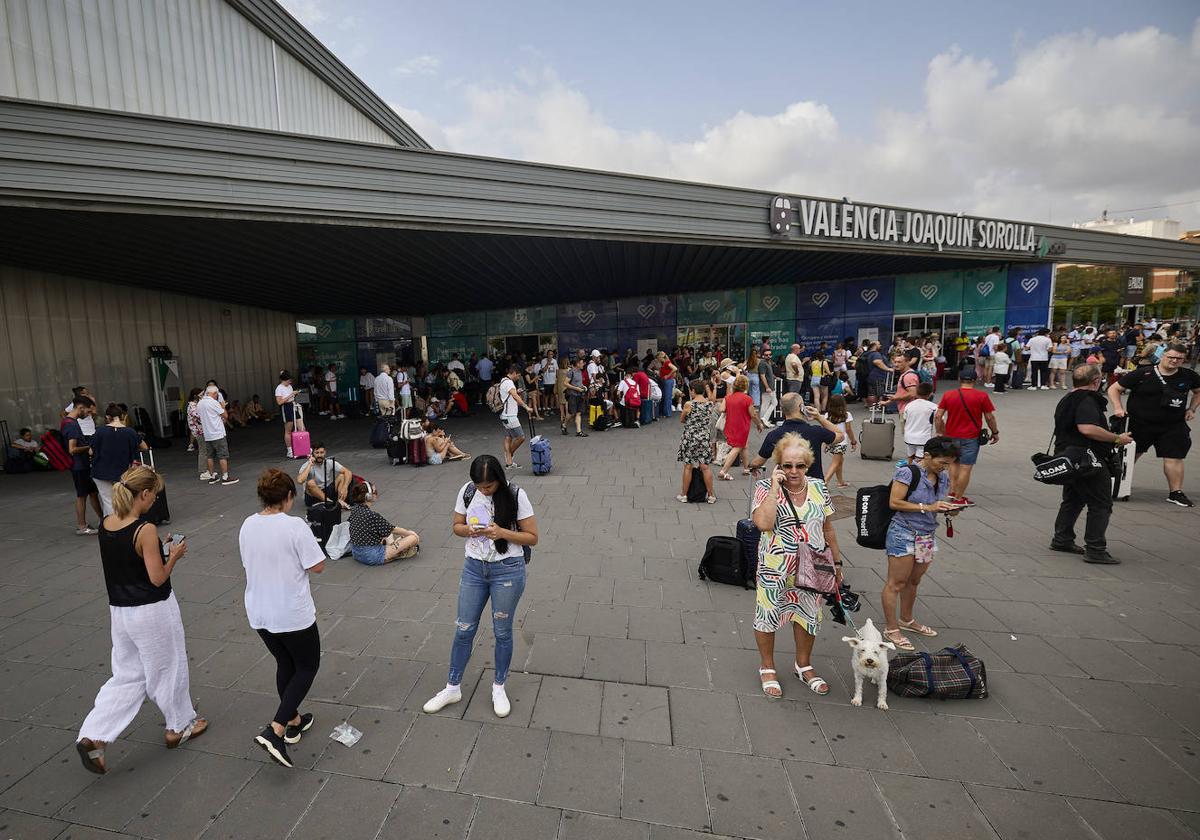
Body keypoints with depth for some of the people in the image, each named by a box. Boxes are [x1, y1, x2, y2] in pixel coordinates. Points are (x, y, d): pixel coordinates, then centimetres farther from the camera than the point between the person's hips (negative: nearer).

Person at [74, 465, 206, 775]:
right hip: (153, 612, -7)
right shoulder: (145, 531, -24)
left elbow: (126, 560, 10)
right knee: (168, 669, 14)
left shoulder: (105, 524, -2)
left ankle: (92, 736, 11)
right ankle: (179, 727, 32)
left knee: (127, 675, 21)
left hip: (120, 611, 7)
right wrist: (173, 555, -4)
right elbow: (157, 578, -19)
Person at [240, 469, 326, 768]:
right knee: (307, 667, 13)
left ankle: (293, 721, 39)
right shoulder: (295, 526, -23)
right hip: (293, 615, -6)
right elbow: (317, 566, -19)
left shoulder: (247, 526, -3)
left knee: (285, 664, 25)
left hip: (259, 614, 7)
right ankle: (275, 730, 2)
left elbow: (250, 563, 10)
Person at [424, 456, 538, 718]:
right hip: (474, 568, 3)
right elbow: (456, 526, 7)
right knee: (463, 630, 13)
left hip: (507, 571, -3)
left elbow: (532, 537, -11)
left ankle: (499, 688, 34)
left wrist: (501, 532, -25)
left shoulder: (516, 496, -15)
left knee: (502, 632, 11)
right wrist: (468, 530, -16)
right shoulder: (467, 491, -5)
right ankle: (453, 687, 34)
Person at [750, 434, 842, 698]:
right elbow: (763, 523, -29)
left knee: (808, 614, 18)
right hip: (775, 568, -4)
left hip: (811, 567, 4)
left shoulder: (818, 487, -1)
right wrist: (775, 487, -26)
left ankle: (803, 665, 42)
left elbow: (827, 528, 9)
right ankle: (767, 668, 32)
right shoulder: (765, 487, -13)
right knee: (768, 615, 9)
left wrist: (836, 562, 12)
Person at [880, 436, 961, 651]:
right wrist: (927, 507, -21)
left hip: (928, 535, 7)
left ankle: (906, 620, 38)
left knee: (913, 581, 20)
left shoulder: (943, 476, 6)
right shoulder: (908, 472, -17)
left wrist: (948, 508, -2)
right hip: (904, 533, -7)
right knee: (896, 583, 1)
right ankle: (891, 629, 12)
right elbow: (894, 503, -18)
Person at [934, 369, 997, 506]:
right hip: (970, 438, -3)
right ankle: (959, 498, 5)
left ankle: (952, 491, 19)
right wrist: (995, 433, 11)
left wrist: (940, 432, 9)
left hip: (951, 436, 3)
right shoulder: (982, 396, -7)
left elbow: (938, 416, -3)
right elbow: (990, 417, -3)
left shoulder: (948, 395, -2)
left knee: (954, 462, 22)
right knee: (966, 467, 1)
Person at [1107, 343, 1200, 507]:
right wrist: (1118, 408, -17)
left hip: (1173, 426, 3)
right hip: (1139, 424, -3)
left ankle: (1175, 492, 14)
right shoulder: (1142, 374, -11)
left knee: (1174, 458, 2)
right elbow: (1114, 388, -7)